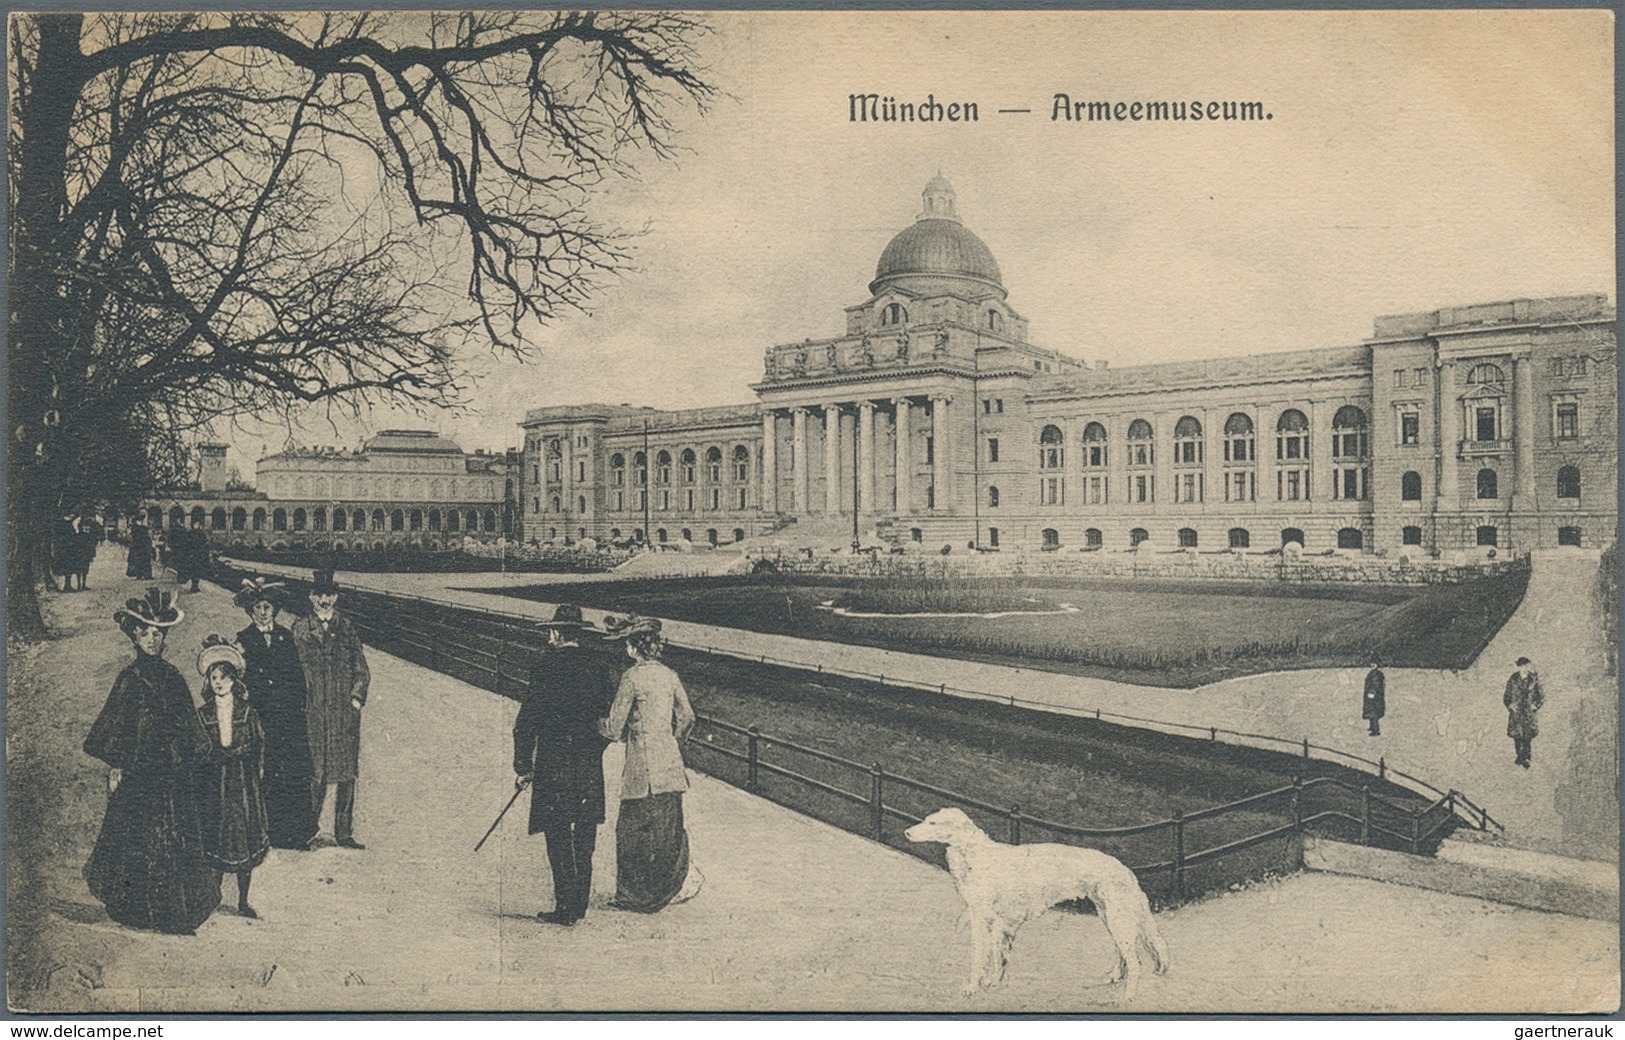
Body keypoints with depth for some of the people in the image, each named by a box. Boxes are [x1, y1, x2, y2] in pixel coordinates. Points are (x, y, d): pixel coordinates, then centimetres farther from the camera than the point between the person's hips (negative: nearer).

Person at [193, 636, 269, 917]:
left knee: (246, 844, 1)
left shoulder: (247, 714, 2)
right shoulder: (202, 715, 2)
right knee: (214, 843, 1)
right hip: (213, 786, 0)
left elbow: (257, 745, 7)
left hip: (243, 783, 0)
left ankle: (243, 902, 11)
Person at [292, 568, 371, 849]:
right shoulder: (300, 629, 5)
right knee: (316, 773, -4)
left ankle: (344, 833, 11)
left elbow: (361, 670, 10)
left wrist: (356, 698, -2)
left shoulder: (346, 628, 9)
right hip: (314, 713, -2)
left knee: (346, 773, 3)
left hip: (345, 712, 2)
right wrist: (301, 704, -5)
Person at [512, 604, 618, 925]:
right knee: (584, 837, 13)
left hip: (555, 763, -5)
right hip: (590, 766, 5)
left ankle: (566, 907, 1)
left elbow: (528, 720, -8)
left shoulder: (547, 665, -8)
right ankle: (580, 903, 19)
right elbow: (611, 715, 9)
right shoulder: (599, 664, 5)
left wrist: (523, 765, -1)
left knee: (558, 835, 1)